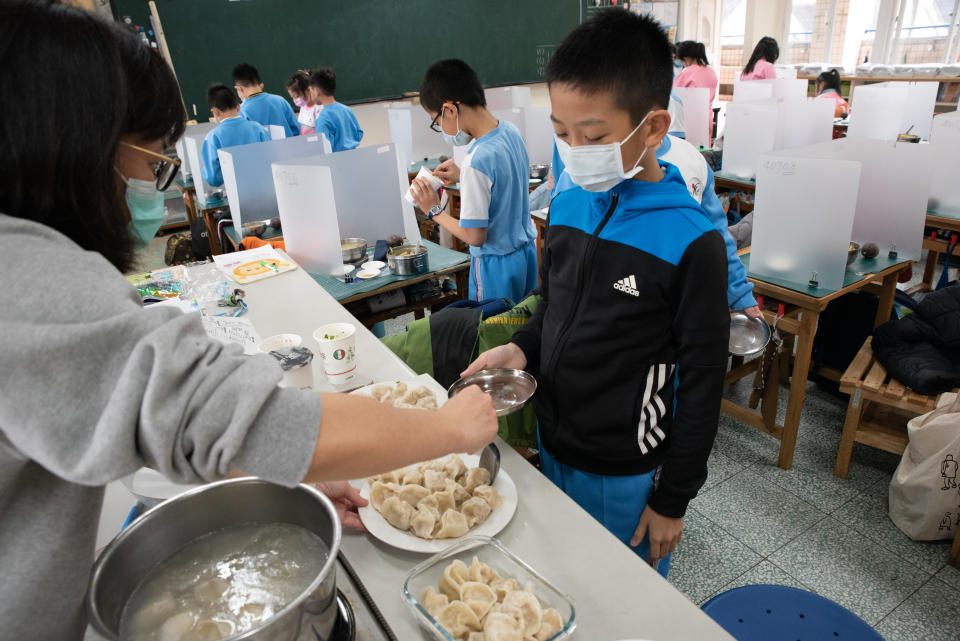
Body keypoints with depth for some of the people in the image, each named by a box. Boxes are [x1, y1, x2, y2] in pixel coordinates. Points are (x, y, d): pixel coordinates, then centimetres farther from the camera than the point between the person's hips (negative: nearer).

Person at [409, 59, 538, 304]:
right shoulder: (511, 131, -3)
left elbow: (475, 236, -23)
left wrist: (434, 211, -10)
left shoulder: (476, 161, -28)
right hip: (527, 249, 8)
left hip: (497, 264, -8)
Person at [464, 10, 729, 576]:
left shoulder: (690, 243, -22)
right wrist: (522, 348, -9)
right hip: (553, 444, 6)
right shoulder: (568, 205, -4)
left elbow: (702, 384, -15)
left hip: (625, 475, -5)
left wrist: (673, 499, -8)